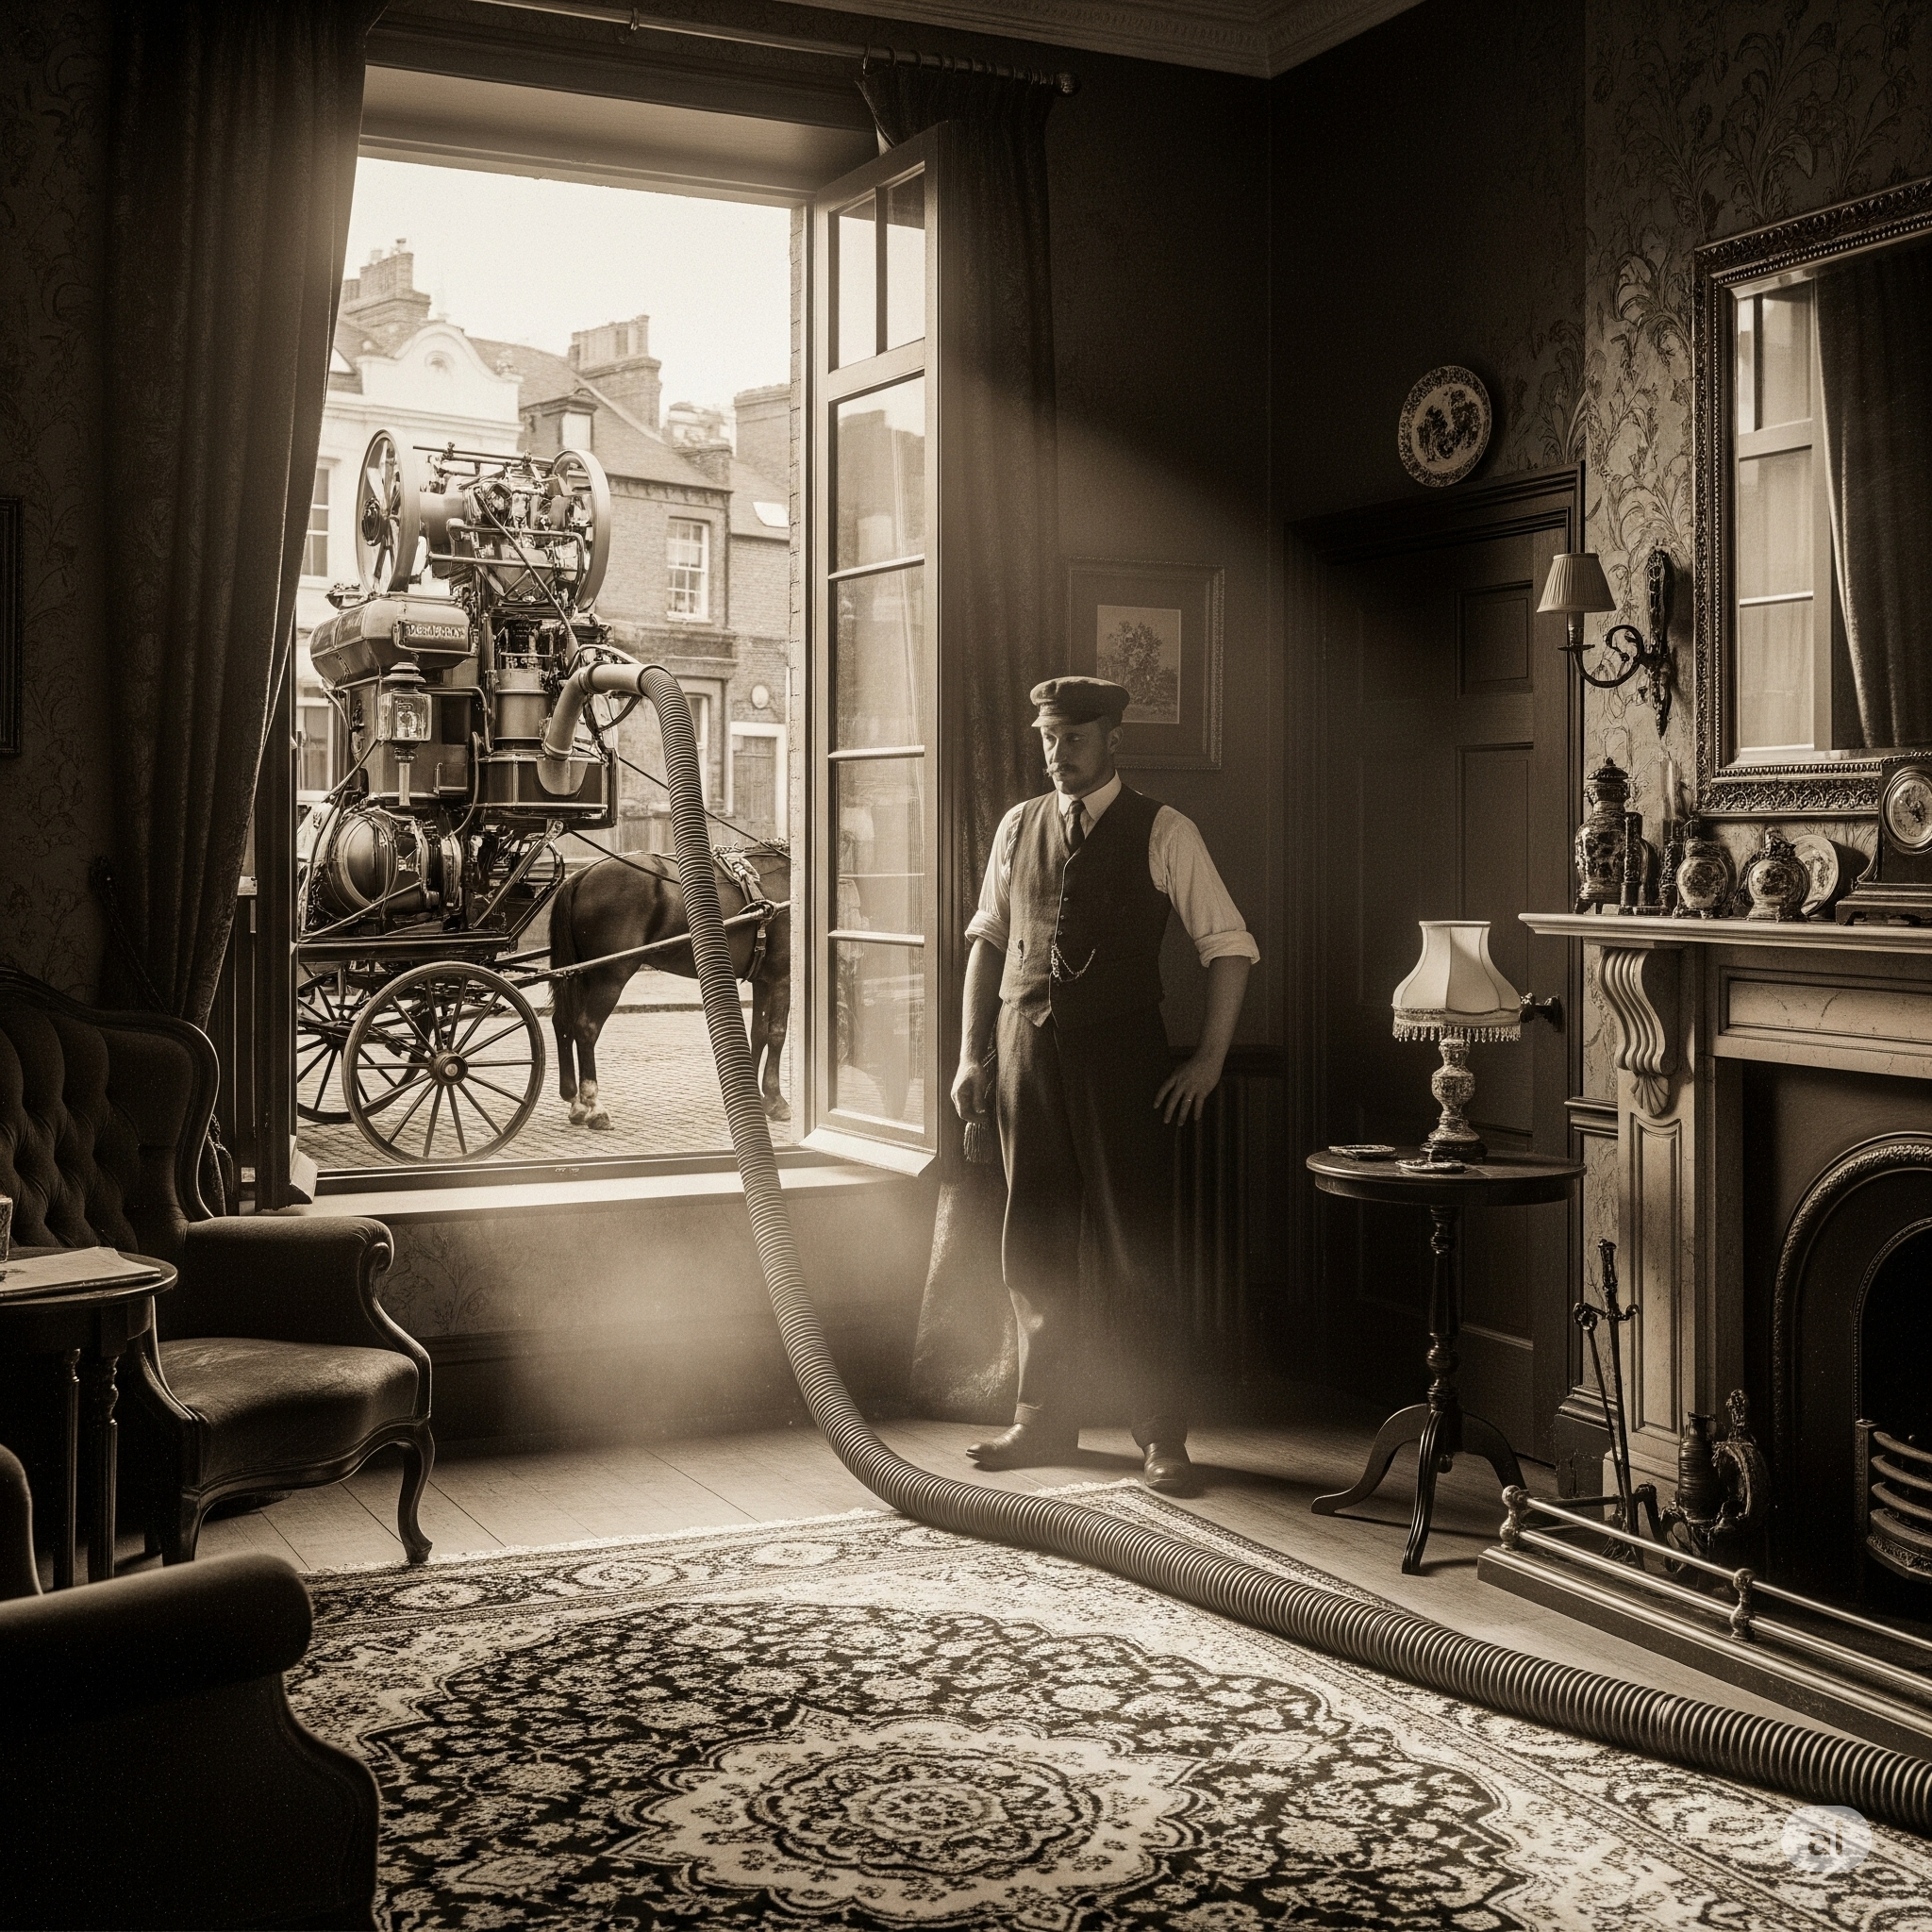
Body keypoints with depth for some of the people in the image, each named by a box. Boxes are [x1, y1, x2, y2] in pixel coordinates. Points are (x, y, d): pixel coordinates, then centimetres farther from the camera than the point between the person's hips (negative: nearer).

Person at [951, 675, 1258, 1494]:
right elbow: (987, 938, 16)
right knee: (1034, 1247, 10)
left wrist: (1209, 1058, -7)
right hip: (1025, 1048, 4)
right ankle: (1045, 1419, 23)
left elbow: (1229, 944, -1)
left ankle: (1162, 1437, 7)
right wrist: (972, 1050, 10)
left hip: (1121, 1055, -4)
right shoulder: (1018, 827, 11)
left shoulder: (1162, 833, -2)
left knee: (1134, 1249, -2)